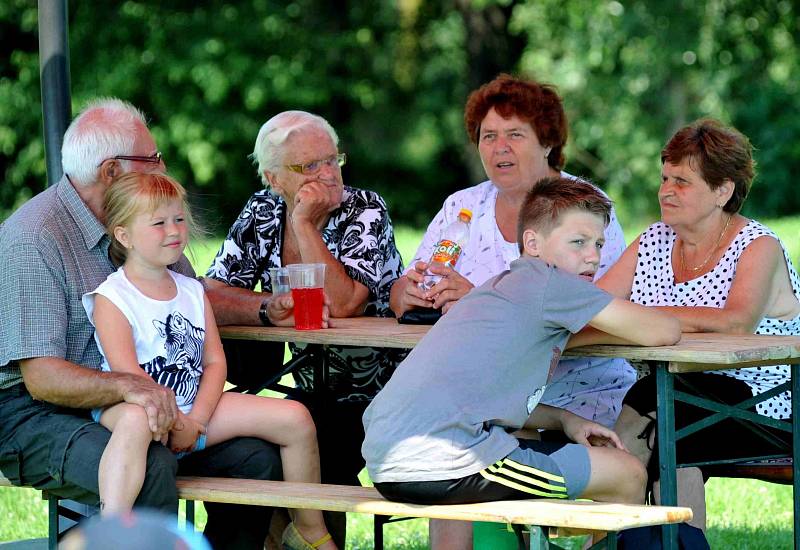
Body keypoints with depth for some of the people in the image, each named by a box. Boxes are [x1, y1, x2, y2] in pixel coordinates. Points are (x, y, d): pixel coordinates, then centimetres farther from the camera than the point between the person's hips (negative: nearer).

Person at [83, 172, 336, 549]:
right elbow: (128, 375, -16)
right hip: (128, 405, -7)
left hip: (192, 409, 7)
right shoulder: (111, 299, -6)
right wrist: (176, 423, -20)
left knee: (295, 418, -1)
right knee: (137, 420, -46)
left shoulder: (192, 291, 15)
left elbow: (215, 362, 7)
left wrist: (197, 419, -10)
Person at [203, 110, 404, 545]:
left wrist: (303, 222, -21)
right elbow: (211, 297, -6)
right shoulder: (263, 212, 2)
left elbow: (341, 304, -24)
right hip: (316, 392, 4)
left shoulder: (366, 212, -10)